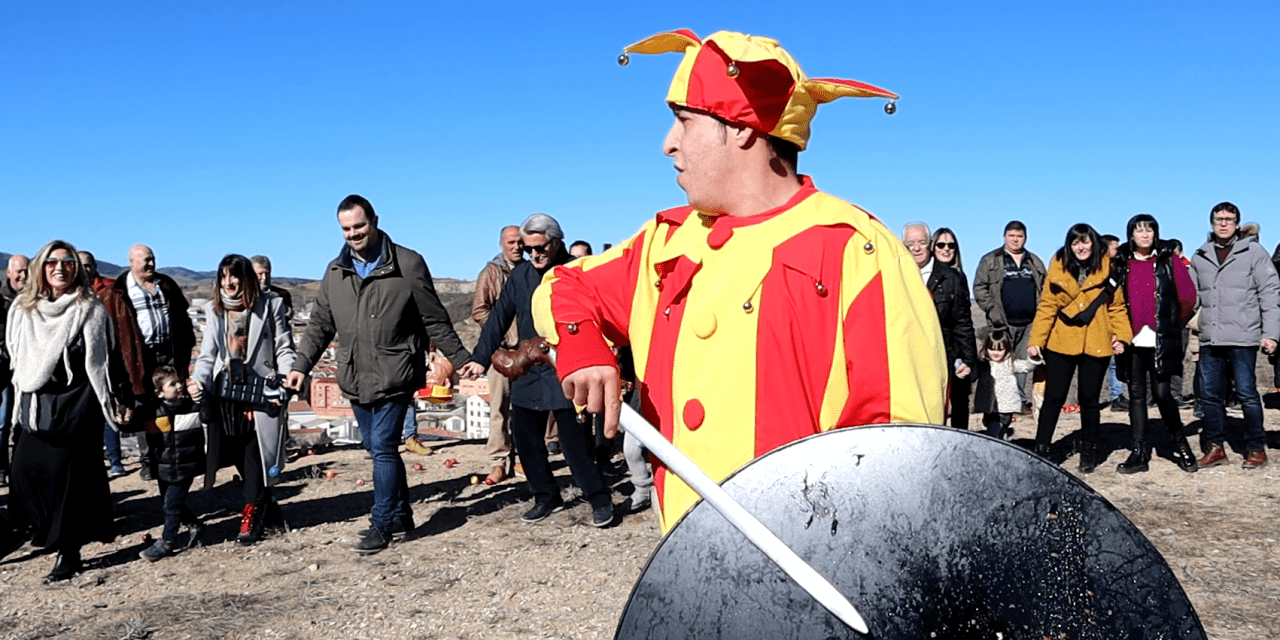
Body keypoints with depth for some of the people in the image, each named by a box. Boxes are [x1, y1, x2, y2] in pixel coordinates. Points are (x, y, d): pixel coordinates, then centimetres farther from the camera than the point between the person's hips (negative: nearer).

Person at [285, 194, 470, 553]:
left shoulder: (407, 265, -5)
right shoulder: (335, 273, 9)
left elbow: (435, 320, -1)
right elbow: (320, 325, 15)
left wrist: (460, 359, 1)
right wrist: (301, 365, 7)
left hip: (394, 377, -5)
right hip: (355, 379, 5)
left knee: (383, 448, -8)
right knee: (379, 448, 13)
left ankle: (381, 526, 2)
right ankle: (400, 515, 27)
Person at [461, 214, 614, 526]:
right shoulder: (520, 274, 8)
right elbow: (499, 318, 11)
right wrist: (480, 358, 5)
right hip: (527, 373, 6)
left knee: (573, 440, -5)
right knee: (525, 437, 8)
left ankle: (600, 500, 11)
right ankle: (546, 497, 25)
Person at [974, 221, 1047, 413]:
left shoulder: (1035, 262, 17)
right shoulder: (990, 261, 5)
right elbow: (980, 288, 1)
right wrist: (992, 310, -10)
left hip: (1029, 323, 4)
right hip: (1004, 323, -3)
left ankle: (1021, 401, 13)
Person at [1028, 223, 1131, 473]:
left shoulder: (1106, 268, 3)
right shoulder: (1058, 268, 2)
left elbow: (1117, 306, 5)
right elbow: (1047, 306, 1)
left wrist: (1121, 335, -8)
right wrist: (1036, 339, -6)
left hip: (1096, 345, 0)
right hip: (1061, 343, 0)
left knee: (1089, 399, 8)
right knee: (1053, 397, 2)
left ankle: (1088, 453, 21)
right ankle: (1040, 451, 9)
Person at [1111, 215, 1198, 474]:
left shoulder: (1169, 261, 3)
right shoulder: (1121, 263, 9)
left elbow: (1188, 297, 6)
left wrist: (1171, 324, 8)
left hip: (1160, 340, -3)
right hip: (1132, 340, 3)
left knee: (1162, 393, -8)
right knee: (1136, 394, 5)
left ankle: (1180, 445, 14)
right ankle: (1139, 453, 10)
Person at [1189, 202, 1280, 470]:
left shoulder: (1254, 252, 1)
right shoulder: (1200, 257, 12)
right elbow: (1191, 295, 16)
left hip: (1243, 338, -4)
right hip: (1210, 339, 4)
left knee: (1247, 394, -1)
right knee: (1210, 395, 6)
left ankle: (1256, 448, 11)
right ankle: (1214, 447, 17)